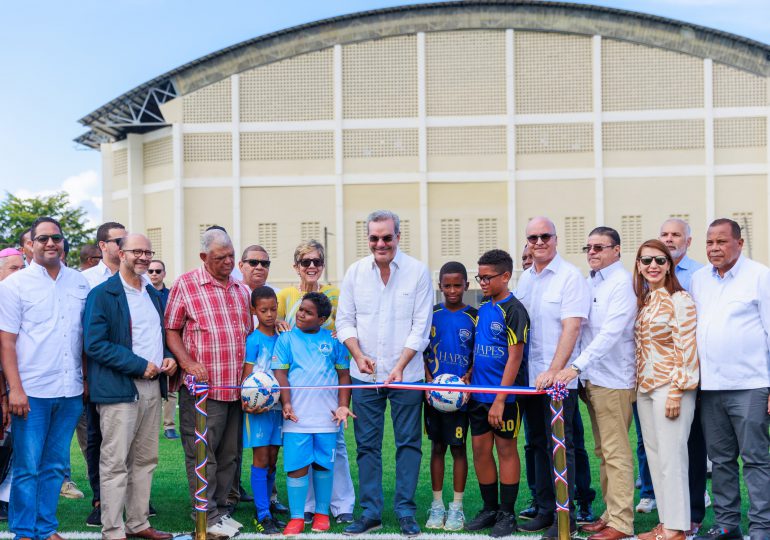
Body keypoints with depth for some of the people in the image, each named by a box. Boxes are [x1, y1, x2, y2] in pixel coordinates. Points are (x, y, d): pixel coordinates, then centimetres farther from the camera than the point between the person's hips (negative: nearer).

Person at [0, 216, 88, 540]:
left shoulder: (79, 283, 9)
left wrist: (87, 380, 6)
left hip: (70, 392, 4)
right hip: (31, 391, -4)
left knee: (56, 465, 10)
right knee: (27, 467, 0)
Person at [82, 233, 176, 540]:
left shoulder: (155, 295, 16)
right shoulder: (102, 294, -7)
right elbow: (94, 344, -15)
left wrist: (169, 358, 2)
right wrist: (139, 366, -17)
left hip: (152, 387, 7)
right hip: (119, 387, -7)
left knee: (145, 460, 12)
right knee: (115, 463, -4)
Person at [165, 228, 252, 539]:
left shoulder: (241, 290, 14)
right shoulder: (185, 285, -2)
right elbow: (171, 330, -1)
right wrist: (188, 363, -15)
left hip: (236, 386, 6)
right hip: (202, 386, -6)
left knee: (229, 453, 12)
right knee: (202, 453, -2)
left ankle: (221, 509, 22)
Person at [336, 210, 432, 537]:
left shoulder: (418, 272, -4)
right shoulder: (355, 272, 4)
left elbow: (421, 326, -6)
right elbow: (345, 320, 7)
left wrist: (399, 367, -14)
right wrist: (359, 355, -9)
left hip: (406, 373, -2)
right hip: (365, 374, 2)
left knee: (408, 442, 3)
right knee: (367, 445, 6)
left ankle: (405, 511, 11)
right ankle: (370, 512, 14)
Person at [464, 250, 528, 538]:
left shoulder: (514, 310, -12)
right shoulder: (482, 309, 11)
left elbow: (514, 357, -15)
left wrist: (500, 400, -18)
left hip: (504, 395, -7)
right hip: (479, 394, 7)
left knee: (506, 449, 2)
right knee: (480, 449, 9)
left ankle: (507, 514, 11)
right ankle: (490, 508, 21)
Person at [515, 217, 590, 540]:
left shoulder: (570, 277, -8)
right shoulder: (524, 280, 13)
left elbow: (571, 328, -16)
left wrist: (553, 371, -22)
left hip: (559, 378, -7)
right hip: (530, 377, 7)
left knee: (560, 444, -5)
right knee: (539, 444, 11)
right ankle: (545, 510, 20)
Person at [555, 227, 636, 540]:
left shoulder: (622, 283, -11)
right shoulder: (590, 282, 14)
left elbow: (611, 333, -21)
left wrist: (577, 366, -26)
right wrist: (581, 372, 9)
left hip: (613, 379, -8)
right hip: (591, 378, 8)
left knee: (616, 452, -6)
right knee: (603, 452, 12)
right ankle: (611, 514, 19)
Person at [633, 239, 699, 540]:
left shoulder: (679, 300, -9)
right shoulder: (643, 301, 12)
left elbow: (687, 349, -13)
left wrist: (676, 391, -17)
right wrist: (637, 386, 11)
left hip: (670, 387, -7)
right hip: (645, 388, 7)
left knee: (671, 457, -4)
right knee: (654, 457, 10)